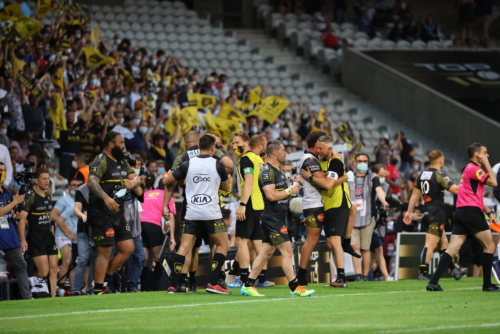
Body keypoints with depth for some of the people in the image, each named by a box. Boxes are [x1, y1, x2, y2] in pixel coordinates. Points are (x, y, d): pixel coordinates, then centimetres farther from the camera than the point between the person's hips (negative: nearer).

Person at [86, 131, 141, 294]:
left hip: (118, 214, 9)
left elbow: (136, 178, 14)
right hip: (101, 215, -9)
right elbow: (92, 182, -29)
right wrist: (106, 198, -45)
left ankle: (104, 279, 17)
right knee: (105, 251, -9)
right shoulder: (101, 161, -13)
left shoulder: (122, 162, 16)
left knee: (128, 248, 7)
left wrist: (133, 182, -12)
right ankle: (98, 289, -3)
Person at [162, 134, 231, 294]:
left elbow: (166, 181, 11)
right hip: (212, 213, -2)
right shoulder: (217, 165, 0)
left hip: (191, 213, 2)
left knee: (184, 247, 4)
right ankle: (213, 283, -2)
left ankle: (173, 285, -3)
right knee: (222, 245, 10)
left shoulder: (187, 165, 5)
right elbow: (226, 188, 15)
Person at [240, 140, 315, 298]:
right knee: (287, 251, -10)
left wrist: (293, 186, 13)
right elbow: (271, 195, -23)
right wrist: (289, 191, -12)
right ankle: (295, 288, -9)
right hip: (272, 218, -10)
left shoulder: (277, 171, 17)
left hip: (277, 218, 10)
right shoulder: (267, 171, -15)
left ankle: (248, 286, 12)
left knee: (267, 252, 10)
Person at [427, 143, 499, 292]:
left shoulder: (470, 169, 23)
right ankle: (487, 284, 4)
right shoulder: (474, 168, -8)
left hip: (460, 212, 9)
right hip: (471, 212, -9)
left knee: (452, 249, -1)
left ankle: (433, 282, -12)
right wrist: (486, 164, -5)